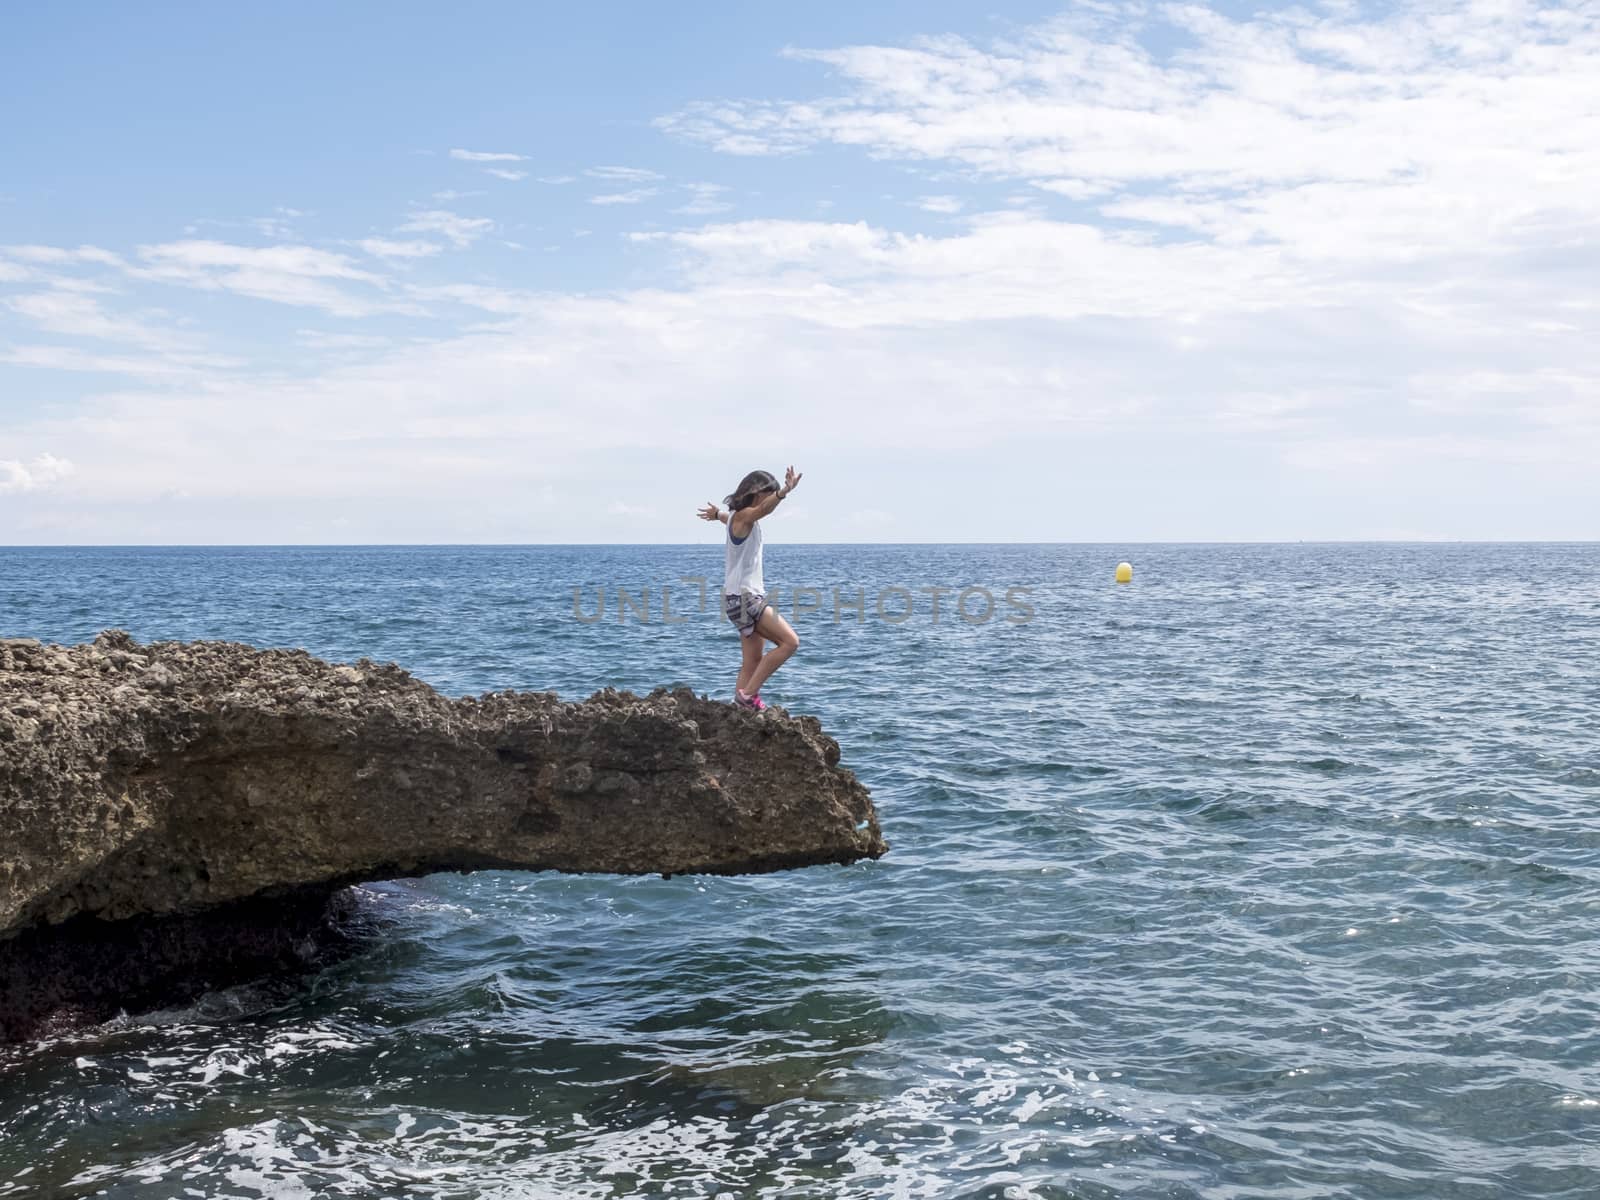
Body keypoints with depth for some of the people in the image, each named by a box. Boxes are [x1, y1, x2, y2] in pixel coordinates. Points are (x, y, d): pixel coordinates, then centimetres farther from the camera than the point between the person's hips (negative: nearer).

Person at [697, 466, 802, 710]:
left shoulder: (737, 516, 17)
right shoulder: (743, 515, -13)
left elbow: (726, 517, 43)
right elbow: (763, 508, -37)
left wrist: (717, 513, 66)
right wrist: (784, 493, -56)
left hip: (747, 596, 10)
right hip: (743, 596, -10)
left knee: (753, 663, 6)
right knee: (789, 642, -16)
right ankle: (748, 694, -15)